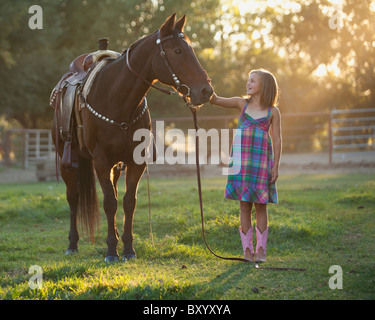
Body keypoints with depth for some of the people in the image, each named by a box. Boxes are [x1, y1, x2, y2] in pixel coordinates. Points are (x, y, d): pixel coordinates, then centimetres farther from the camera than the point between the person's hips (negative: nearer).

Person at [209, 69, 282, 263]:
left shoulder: (272, 112, 1)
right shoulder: (242, 104, 7)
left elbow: (277, 140, 1)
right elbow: (215, 100, 1)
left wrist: (275, 167, -3)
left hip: (261, 160, -2)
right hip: (241, 159, 2)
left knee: (260, 205, 1)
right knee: (244, 205, 4)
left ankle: (261, 249, 9)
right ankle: (247, 249, 10)